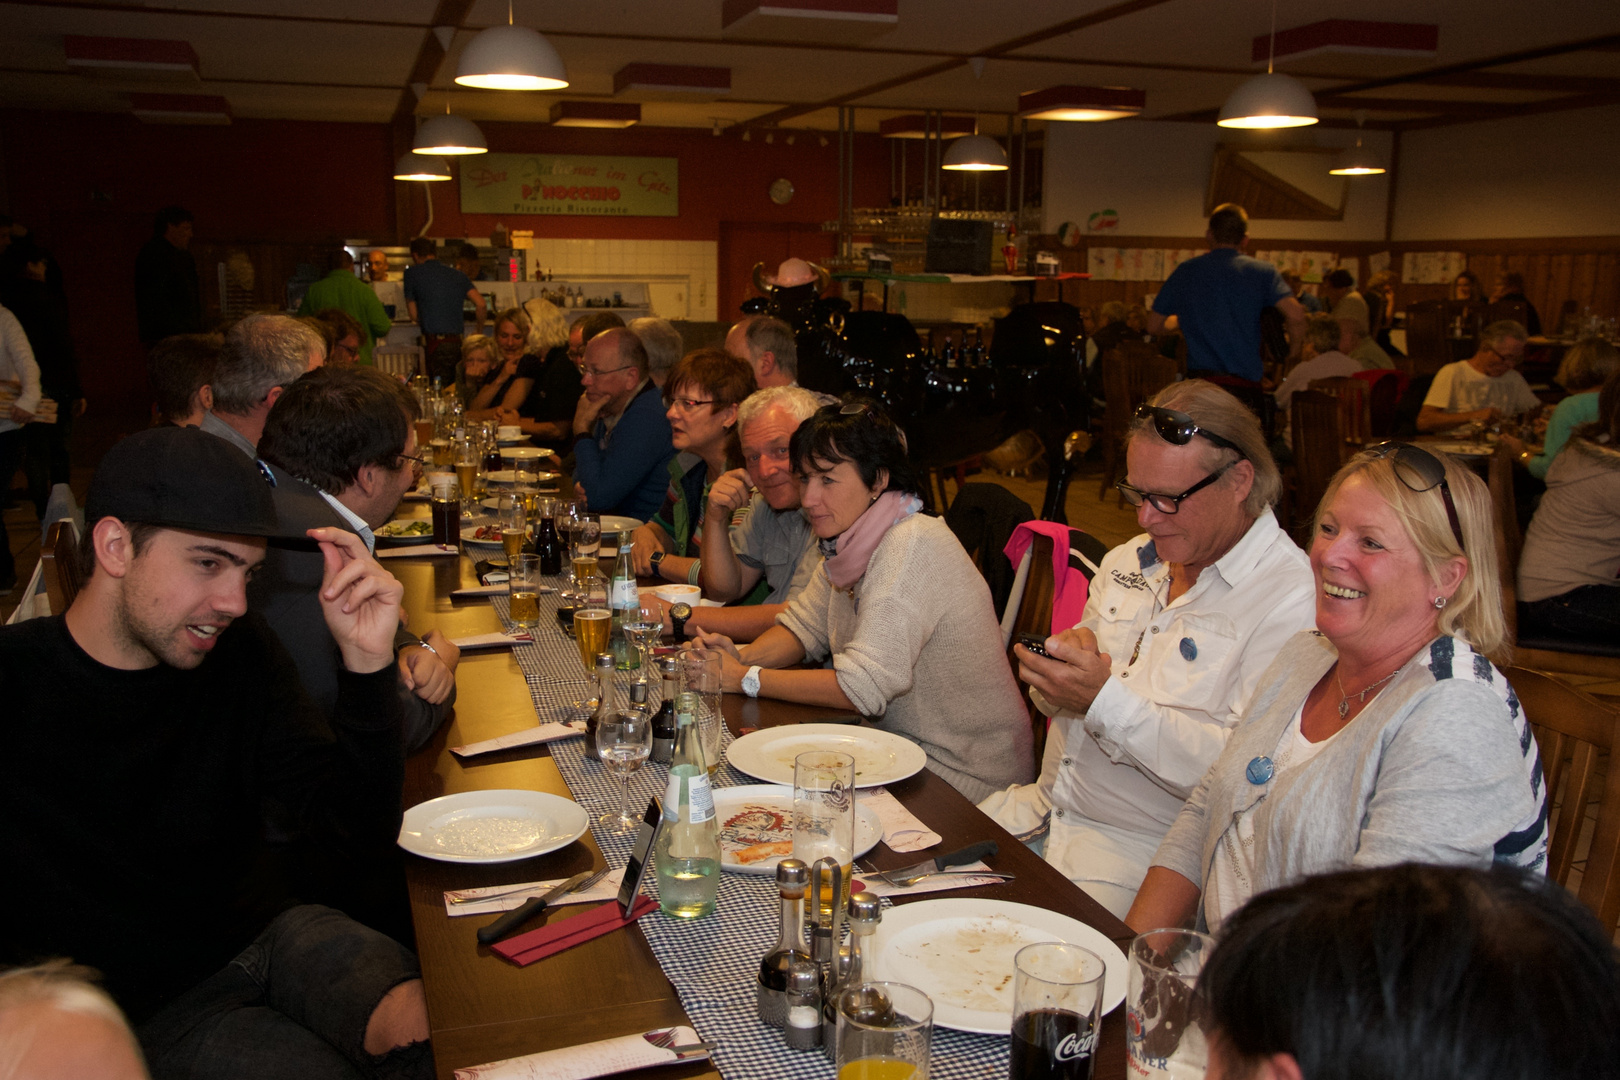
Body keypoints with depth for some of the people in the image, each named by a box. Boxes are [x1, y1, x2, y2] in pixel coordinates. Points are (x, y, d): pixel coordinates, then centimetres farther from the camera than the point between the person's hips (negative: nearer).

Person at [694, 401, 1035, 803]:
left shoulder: (911, 546, -25)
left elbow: (862, 688, -27)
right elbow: (802, 626, 10)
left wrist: (745, 679, -21)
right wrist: (743, 656, -11)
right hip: (898, 738, 8)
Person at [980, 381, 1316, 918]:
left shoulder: (1291, 600, -14)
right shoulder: (1129, 561, 10)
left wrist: (1105, 701, -28)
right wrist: (1062, 670, -8)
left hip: (1141, 848, -7)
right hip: (1044, 808, 7)